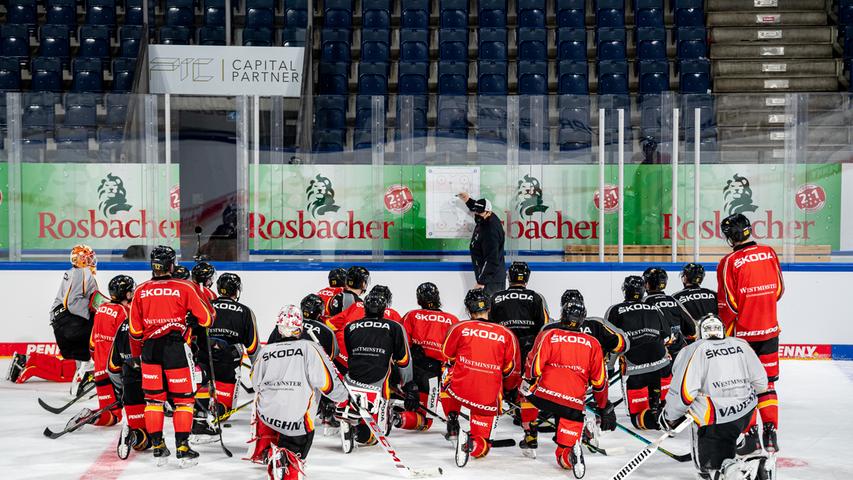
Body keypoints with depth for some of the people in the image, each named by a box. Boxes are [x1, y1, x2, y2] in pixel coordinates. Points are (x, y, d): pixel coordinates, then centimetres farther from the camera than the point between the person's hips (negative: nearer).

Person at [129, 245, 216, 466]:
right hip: (175, 348, -3)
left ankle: (158, 447, 13)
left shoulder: (140, 291, 5)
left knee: (154, 398, 12)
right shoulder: (184, 288, -4)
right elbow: (206, 318, -2)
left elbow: (135, 329, 9)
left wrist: (136, 355, 22)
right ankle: (182, 448, 2)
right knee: (183, 398, 5)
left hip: (150, 348, 3)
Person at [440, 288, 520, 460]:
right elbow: (512, 370, 13)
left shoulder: (459, 328, 2)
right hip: (489, 398, 0)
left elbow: (447, 356, 18)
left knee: (447, 378, 32)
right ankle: (477, 444, -13)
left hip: (459, 388, 0)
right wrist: (509, 388, 33)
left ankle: (452, 420, 24)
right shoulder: (506, 334, 5)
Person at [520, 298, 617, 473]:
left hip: (543, 395, -1)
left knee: (527, 391, 34)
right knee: (565, 453, 8)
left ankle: (530, 436, 24)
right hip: (573, 405, 1)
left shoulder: (548, 334, 6)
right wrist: (604, 407, 24)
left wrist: (528, 383, 6)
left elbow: (534, 364, -5)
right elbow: (599, 381, 15)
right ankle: (570, 454, -27)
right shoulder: (592, 344, 13)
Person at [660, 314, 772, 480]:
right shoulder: (741, 345, 6)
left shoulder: (694, 351, -8)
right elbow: (760, 383, 8)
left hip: (715, 421, -6)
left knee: (706, 464, 6)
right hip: (745, 415, 6)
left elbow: (684, 391, -16)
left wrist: (670, 416, -1)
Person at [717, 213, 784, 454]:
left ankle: (751, 435, 4)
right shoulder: (770, 254, -1)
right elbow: (779, 290, 10)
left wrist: (725, 335, 0)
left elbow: (727, 305, -13)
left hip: (743, 333, -4)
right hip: (769, 330, 4)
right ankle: (770, 434, 12)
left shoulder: (729, 263, -15)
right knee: (767, 383, 13)